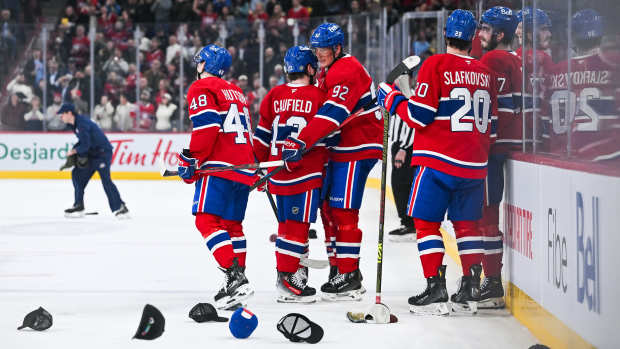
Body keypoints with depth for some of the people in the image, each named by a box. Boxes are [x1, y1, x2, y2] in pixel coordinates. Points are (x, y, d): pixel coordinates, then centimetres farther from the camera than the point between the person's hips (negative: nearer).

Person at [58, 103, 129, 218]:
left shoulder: (82, 123, -21)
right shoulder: (75, 123, 11)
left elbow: (85, 145, -24)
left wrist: (73, 151, -8)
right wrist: (75, 150, 5)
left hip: (103, 152, -10)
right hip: (92, 153, 10)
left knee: (105, 179, -18)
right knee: (77, 174, 9)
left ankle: (120, 208, -16)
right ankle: (78, 207, 15)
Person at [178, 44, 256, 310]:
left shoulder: (201, 88, -2)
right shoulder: (235, 92, 24)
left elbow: (206, 126, -16)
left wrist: (191, 159, -11)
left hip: (219, 167, -9)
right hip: (244, 167, 9)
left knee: (207, 220, -14)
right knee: (231, 224, 16)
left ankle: (233, 276, -27)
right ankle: (238, 282, 17)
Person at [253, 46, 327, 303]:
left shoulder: (273, 96, 8)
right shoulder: (317, 96, -7)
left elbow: (262, 135, 10)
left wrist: (261, 167, 18)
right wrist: (324, 168, 9)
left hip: (279, 173, 6)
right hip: (306, 173, -6)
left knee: (287, 222, 15)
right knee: (298, 223, -5)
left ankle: (297, 269, 23)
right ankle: (287, 281, -9)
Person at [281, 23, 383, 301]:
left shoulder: (348, 71, -17)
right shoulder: (327, 73, 17)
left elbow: (333, 113, -29)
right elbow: (317, 113, 23)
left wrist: (301, 142, -33)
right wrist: (295, 142, 14)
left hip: (359, 148, -10)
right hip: (339, 150, 10)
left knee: (343, 210, -11)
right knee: (328, 207, 11)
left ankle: (350, 277, -8)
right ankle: (338, 267, 18)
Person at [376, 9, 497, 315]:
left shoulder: (436, 65, -9)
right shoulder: (485, 73, 9)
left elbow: (420, 115, -13)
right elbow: (491, 122, 15)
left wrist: (391, 99, 3)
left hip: (438, 162, -5)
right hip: (474, 164, 5)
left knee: (426, 221, 2)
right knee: (466, 223, 14)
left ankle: (435, 290, -4)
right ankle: (470, 289, 13)